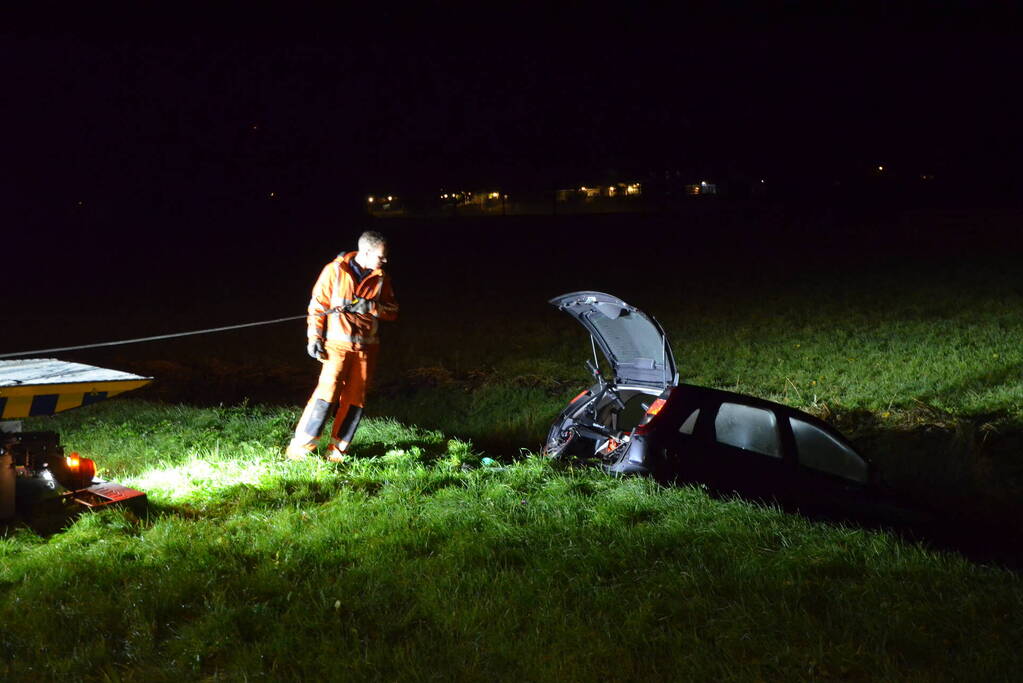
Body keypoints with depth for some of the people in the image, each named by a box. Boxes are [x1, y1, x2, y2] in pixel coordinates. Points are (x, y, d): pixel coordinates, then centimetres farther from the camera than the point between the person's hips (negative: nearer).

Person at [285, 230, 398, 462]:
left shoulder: (380, 278, 7)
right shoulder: (335, 271, -5)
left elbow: (393, 311, 7)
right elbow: (317, 305, -2)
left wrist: (371, 306, -11)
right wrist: (315, 337, -9)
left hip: (366, 347, 4)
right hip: (337, 344, -4)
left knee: (355, 399, 4)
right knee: (326, 392, -14)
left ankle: (337, 450, 14)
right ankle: (300, 447, -7)